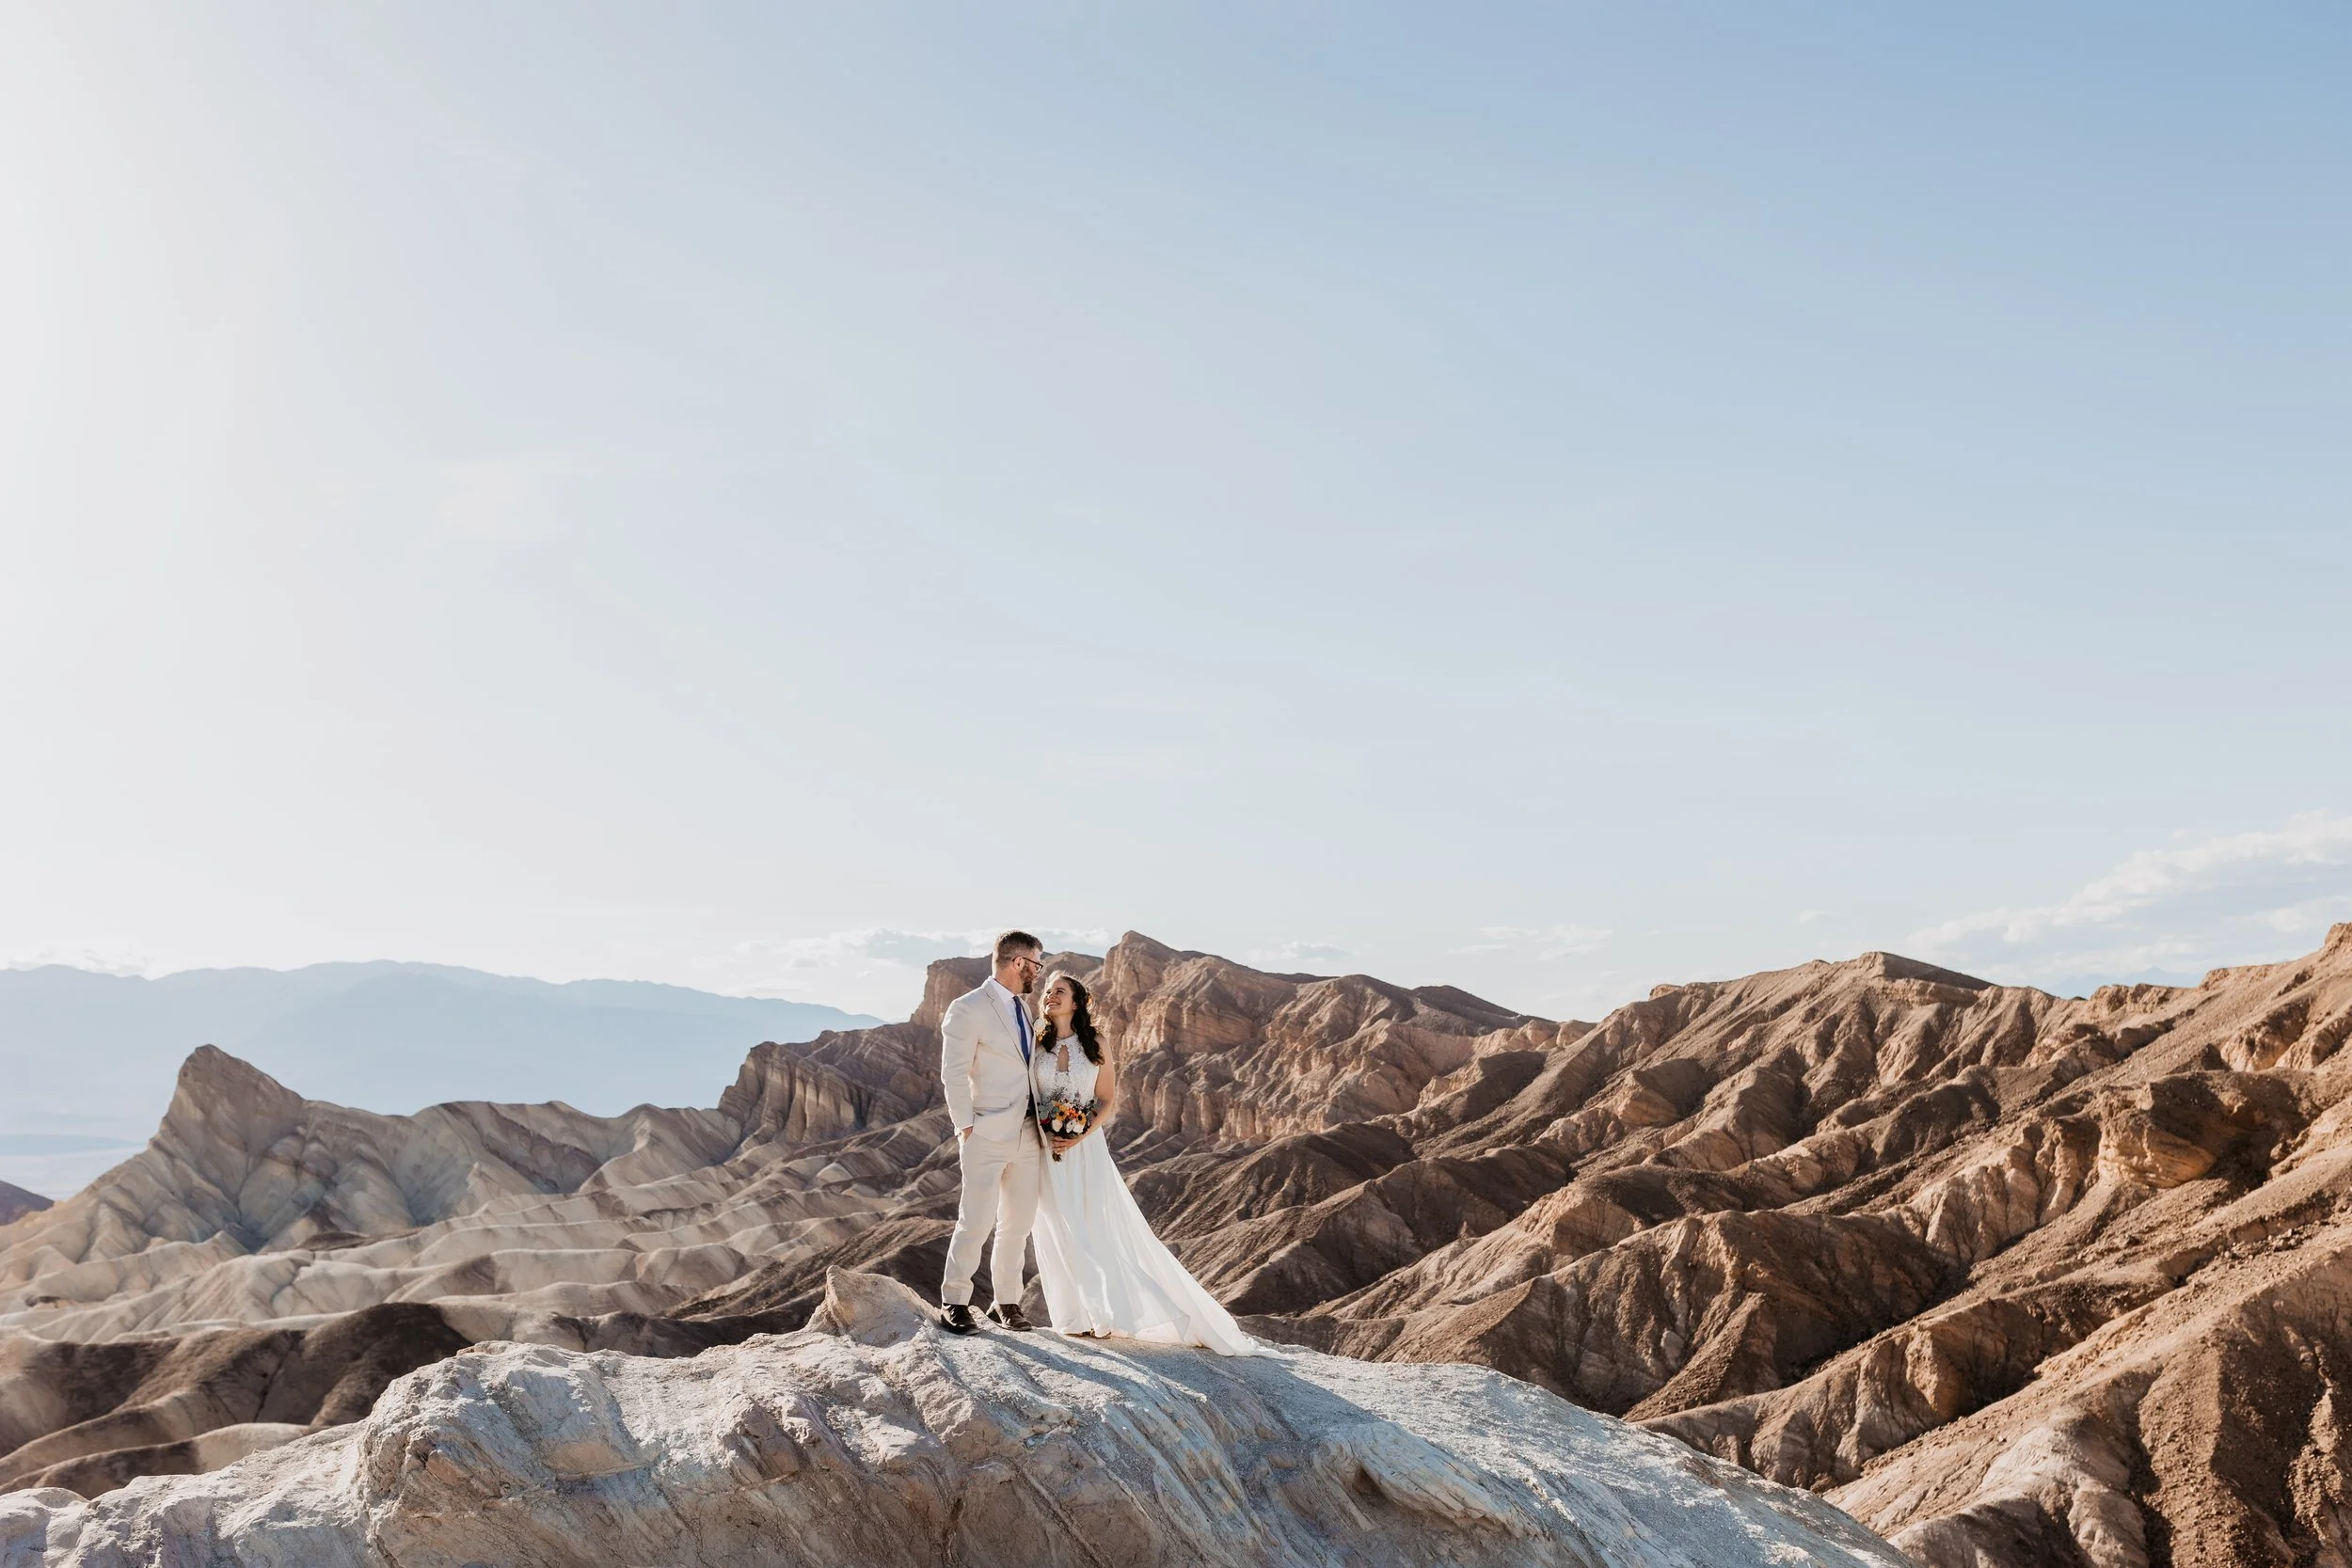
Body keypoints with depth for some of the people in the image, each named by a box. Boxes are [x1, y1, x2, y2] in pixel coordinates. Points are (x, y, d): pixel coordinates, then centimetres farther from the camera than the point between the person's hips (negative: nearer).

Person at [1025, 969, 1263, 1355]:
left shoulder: (1095, 1045, 0)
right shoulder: (1036, 1045, 3)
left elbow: (1107, 1101, 1)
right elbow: (1025, 1097, 6)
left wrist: (1080, 1136, -13)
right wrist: (1041, 1135, -10)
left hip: (1086, 1149, -1)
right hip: (1047, 1150, 1)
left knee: (1101, 1228, -2)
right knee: (1061, 1234, 1)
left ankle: (1104, 1312, 8)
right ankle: (1078, 1316, 9)